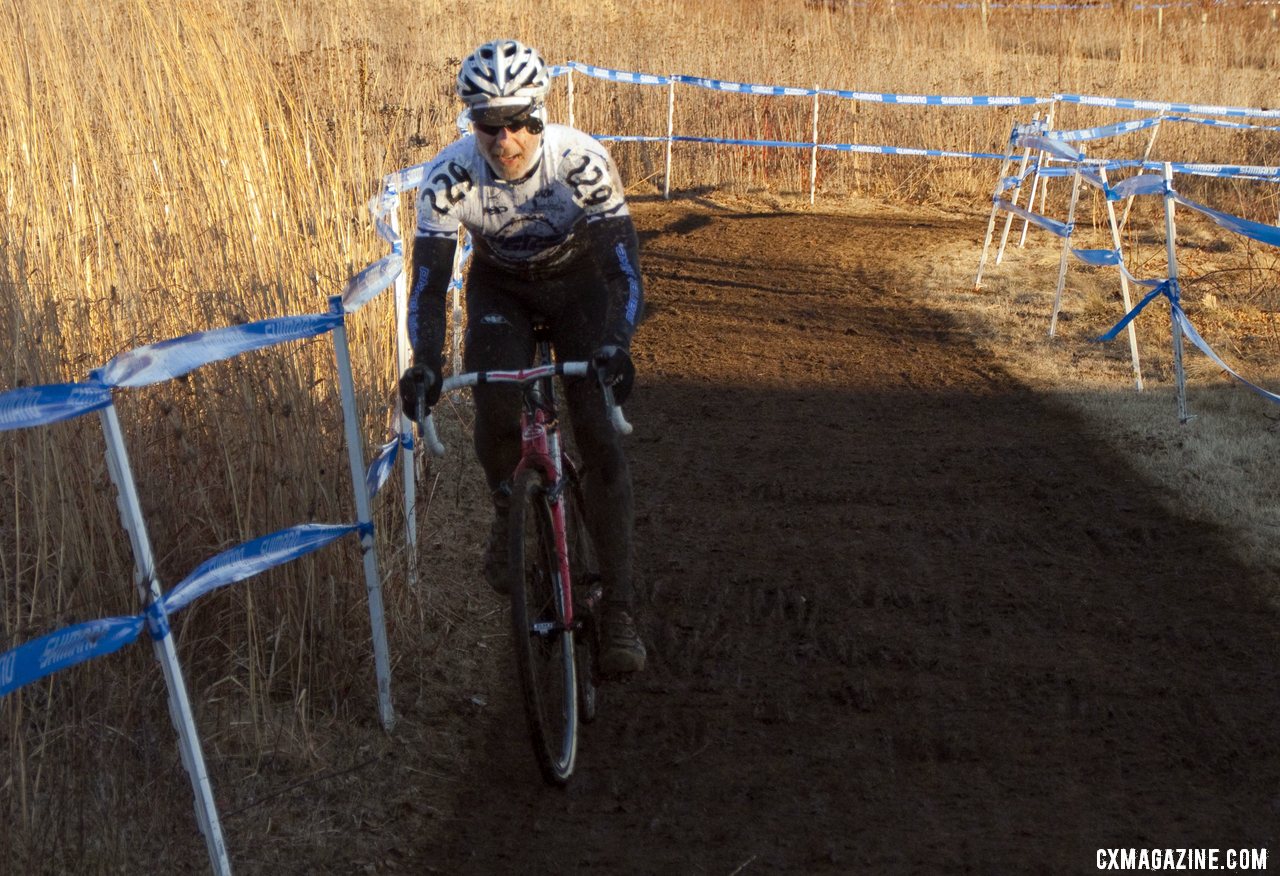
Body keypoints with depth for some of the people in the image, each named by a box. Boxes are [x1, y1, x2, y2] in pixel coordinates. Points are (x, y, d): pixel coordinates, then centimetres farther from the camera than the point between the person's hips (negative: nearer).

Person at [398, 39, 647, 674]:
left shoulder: (581, 160, -33)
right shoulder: (449, 175, -28)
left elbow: (624, 262, -33)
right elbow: (429, 275, -26)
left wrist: (615, 346, -49)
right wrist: (424, 362, -42)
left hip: (579, 282, -1)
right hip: (500, 288, 1)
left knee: (599, 438, -14)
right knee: (495, 411, -24)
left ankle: (619, 612, -10)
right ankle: (507, 510, 11)